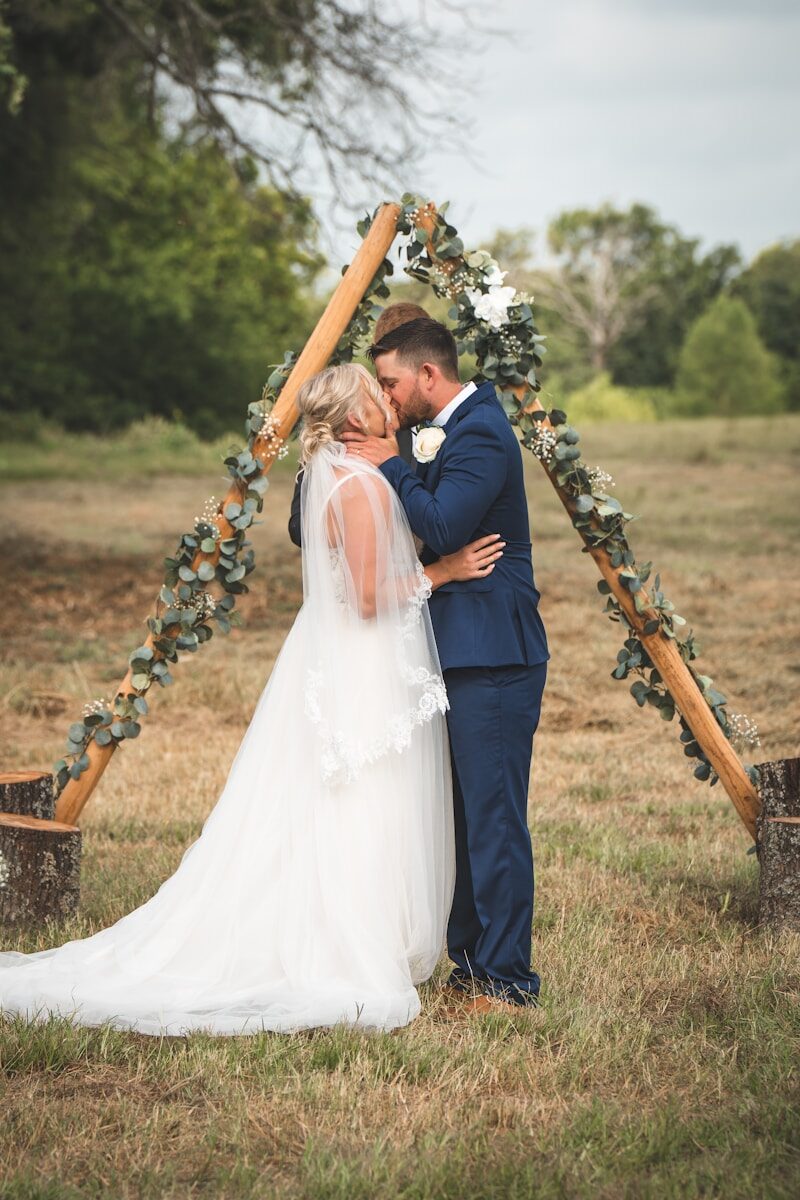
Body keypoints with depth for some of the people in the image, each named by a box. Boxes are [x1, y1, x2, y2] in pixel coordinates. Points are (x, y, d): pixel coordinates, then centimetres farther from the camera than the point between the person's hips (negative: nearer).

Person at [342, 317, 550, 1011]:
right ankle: (470, 963, 21)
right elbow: (430, 519, 20)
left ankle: (507, 981, -3)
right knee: (462, 817, 14)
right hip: (464, 656, 11)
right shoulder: (456, 430, 17)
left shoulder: (479, 433, -15)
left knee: (494, 819, -7)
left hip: (494, 660, -11)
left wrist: (392, 466, -12)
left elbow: (442, 528, -24)